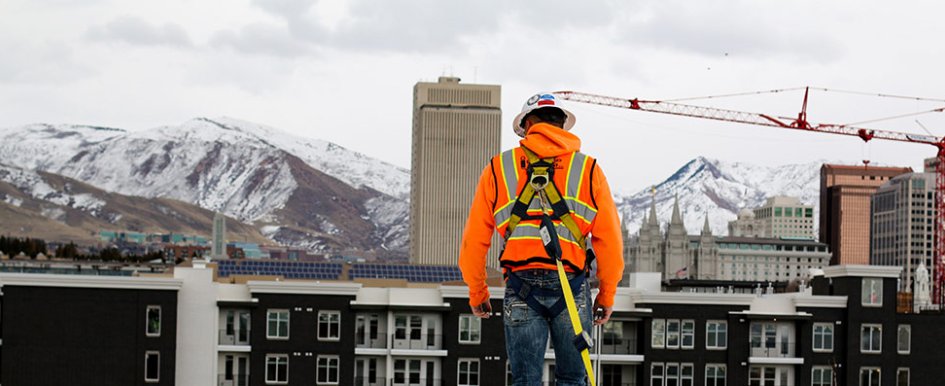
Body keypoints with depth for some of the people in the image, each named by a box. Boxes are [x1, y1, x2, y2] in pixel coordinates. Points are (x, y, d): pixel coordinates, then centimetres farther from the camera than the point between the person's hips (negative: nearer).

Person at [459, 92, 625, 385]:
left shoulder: (498, 169, 10)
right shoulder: (588, 169, 9)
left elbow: (474, 241, 10)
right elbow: (609, 241, 4)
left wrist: (477, 293, 22)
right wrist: (607, 295, 15)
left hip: (521, 288, 0)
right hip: (571, 286, 0)